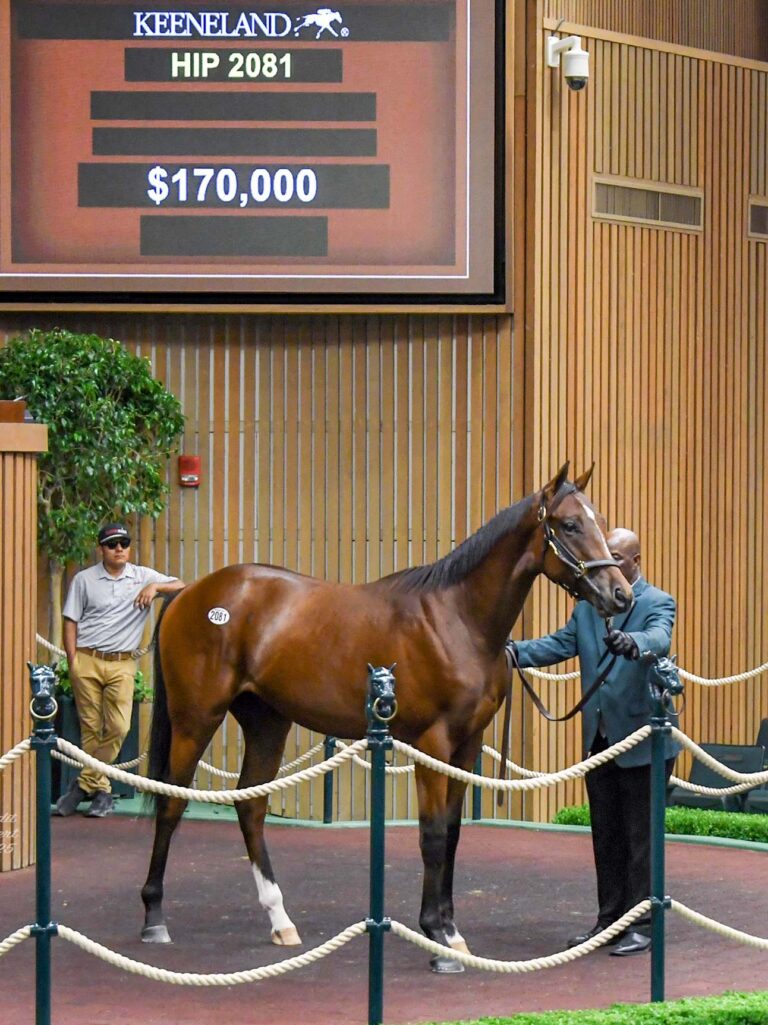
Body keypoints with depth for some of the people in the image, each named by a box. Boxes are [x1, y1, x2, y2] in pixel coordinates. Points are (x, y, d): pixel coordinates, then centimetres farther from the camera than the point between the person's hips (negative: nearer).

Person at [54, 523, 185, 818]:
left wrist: (154, 587, -17)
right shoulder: (85, 579, 5)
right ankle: (101, 790, 13)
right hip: (87, 661, -1)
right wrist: (72, 662, -3)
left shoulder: (143, 577, 7)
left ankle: (84, 785, 2)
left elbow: (180, 586, 1)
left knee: (118, 727, -10)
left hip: (121, 664, 1)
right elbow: (71, 622, 6)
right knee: (90, 727, 1)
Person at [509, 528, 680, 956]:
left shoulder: (658, 603, -7)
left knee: (641, 836, -1)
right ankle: (610, 918, 21)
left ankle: (643, 925, 5)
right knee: (606, 836, 13)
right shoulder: (589, 605, 11)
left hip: (642, 738, -6)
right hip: (600, 739, 6)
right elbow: (561, 643, 2)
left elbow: (659, 640, -27)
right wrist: (517, 651, -15)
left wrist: (632, 644, -50)